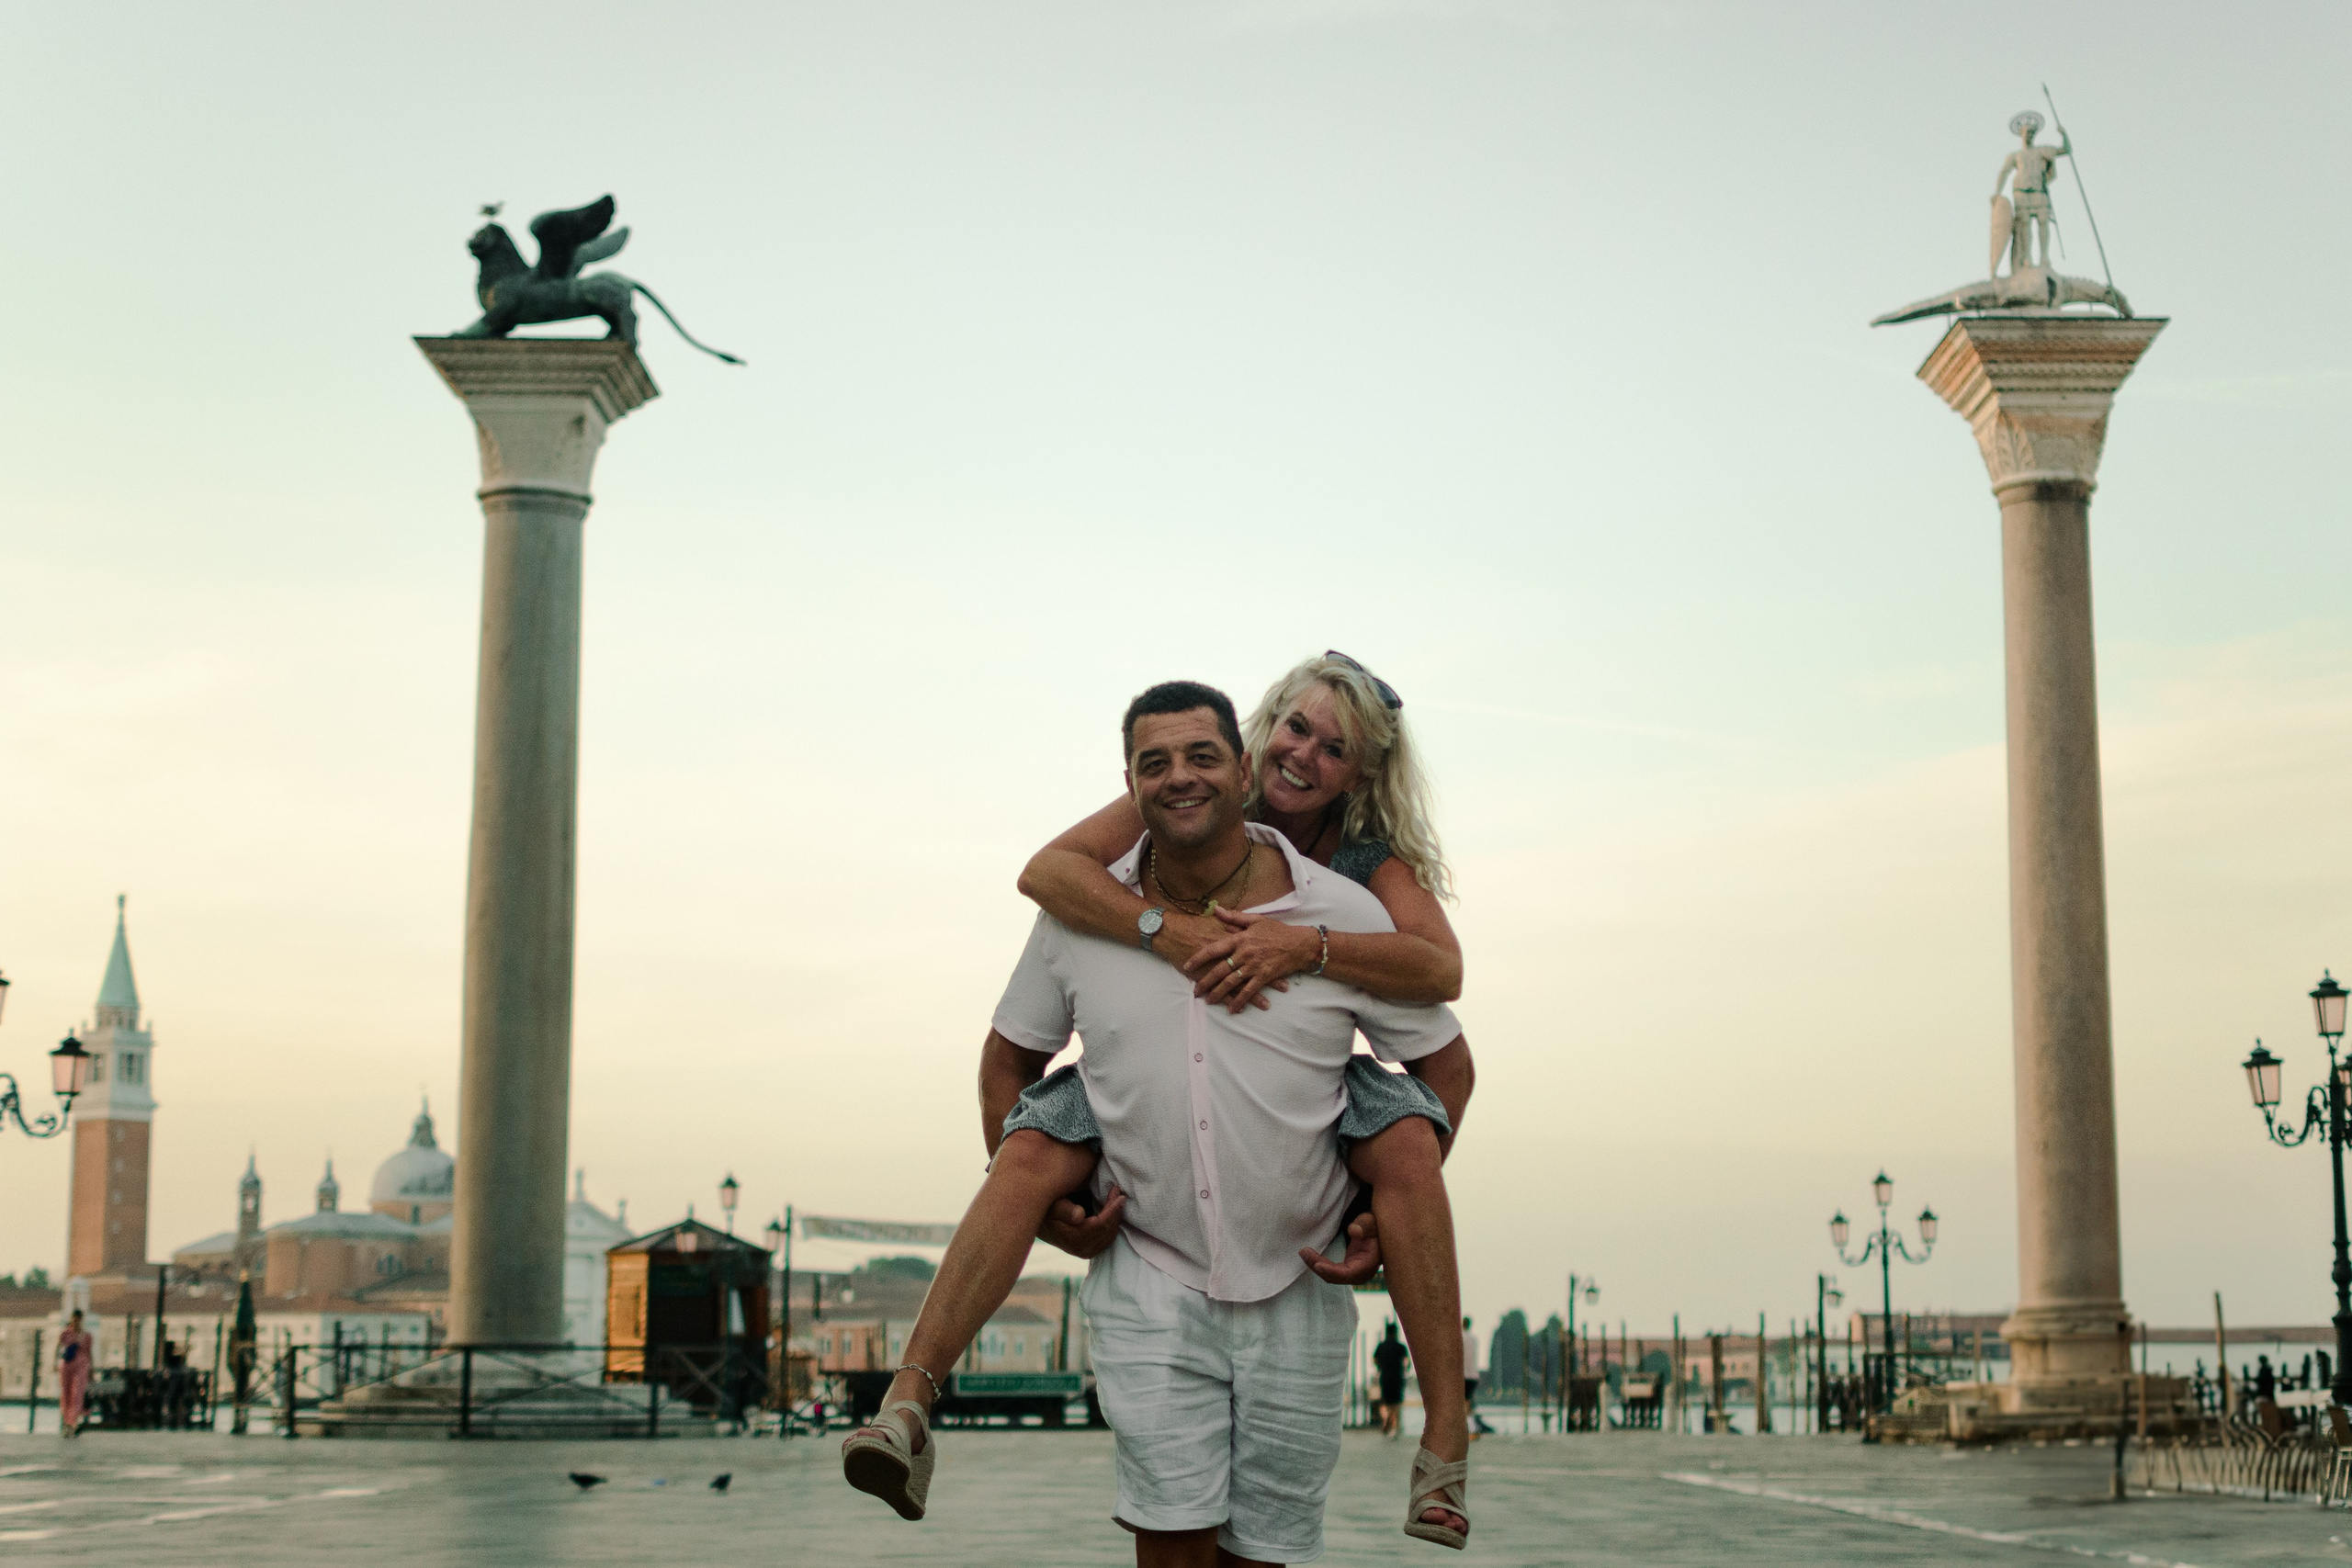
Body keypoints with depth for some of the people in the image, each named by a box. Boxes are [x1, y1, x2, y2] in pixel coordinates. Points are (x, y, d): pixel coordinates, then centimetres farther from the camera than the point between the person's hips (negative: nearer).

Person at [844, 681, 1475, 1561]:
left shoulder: (1344, 917, -5)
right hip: (1150, 1280, 0)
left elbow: (1444, 1062, 7)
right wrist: (1044, 1204, 4)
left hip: (1298, 1289, 0)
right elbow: (1010, 1058, 14)